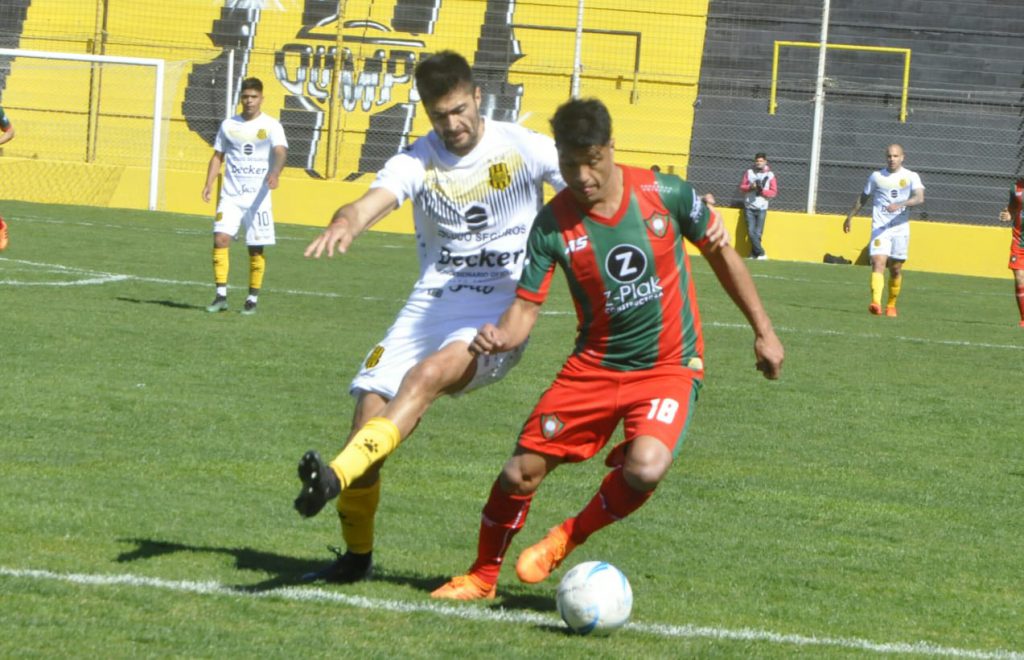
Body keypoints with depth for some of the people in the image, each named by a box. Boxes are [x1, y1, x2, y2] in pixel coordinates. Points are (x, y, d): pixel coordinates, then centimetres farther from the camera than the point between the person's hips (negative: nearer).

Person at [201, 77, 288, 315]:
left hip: (258, 197, -2)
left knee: (256, 249, 0)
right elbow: (218, 156, 15)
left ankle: (252, 299, 12)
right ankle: (221, 296, -10)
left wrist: (275, 173, -37)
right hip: (230, 196, 2)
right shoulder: (229, 125, 9)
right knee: (220, 239, -13)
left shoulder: (271, 126, -2)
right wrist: (209, 184, 2)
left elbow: (280, 152, -16)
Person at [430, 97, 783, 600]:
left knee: (645, 470, -28)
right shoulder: (553, 224, -11)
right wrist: (501, 336, -33)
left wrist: (763, 331, 7)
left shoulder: (664, 194, -12)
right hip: (594, 366, 2)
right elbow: (526, 305, -9)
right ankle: (482, 576, 24)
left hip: (670, 367, -2)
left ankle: (567, 539, 2)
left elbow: (721, 254, 4)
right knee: (521, 472, -4)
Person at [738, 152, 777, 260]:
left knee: (758, 233, -5)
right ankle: (761, 253, -4)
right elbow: (742, 187, 8)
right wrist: (750, 187, -12)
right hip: (749, 207, 2)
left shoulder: (770, 175, 3)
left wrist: (763, 191, -16)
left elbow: (774, 192, 0)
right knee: (751, 232, -8)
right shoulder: (749, 173, 9)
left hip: (762, 208, -1)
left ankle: (754, 253, 5)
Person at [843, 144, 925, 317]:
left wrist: (900, 204, -30)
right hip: (879, 227, 0)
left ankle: (891, 305, 26)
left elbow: (919, 198, -15)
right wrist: (849, 217, 26)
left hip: (900, 228, 0)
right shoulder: (876, 176, 8)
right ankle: (876, 303, -32)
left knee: (896, 269, 8)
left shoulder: (911, 177, 2)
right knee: (878, 263, -18)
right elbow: (863, 198, 21)